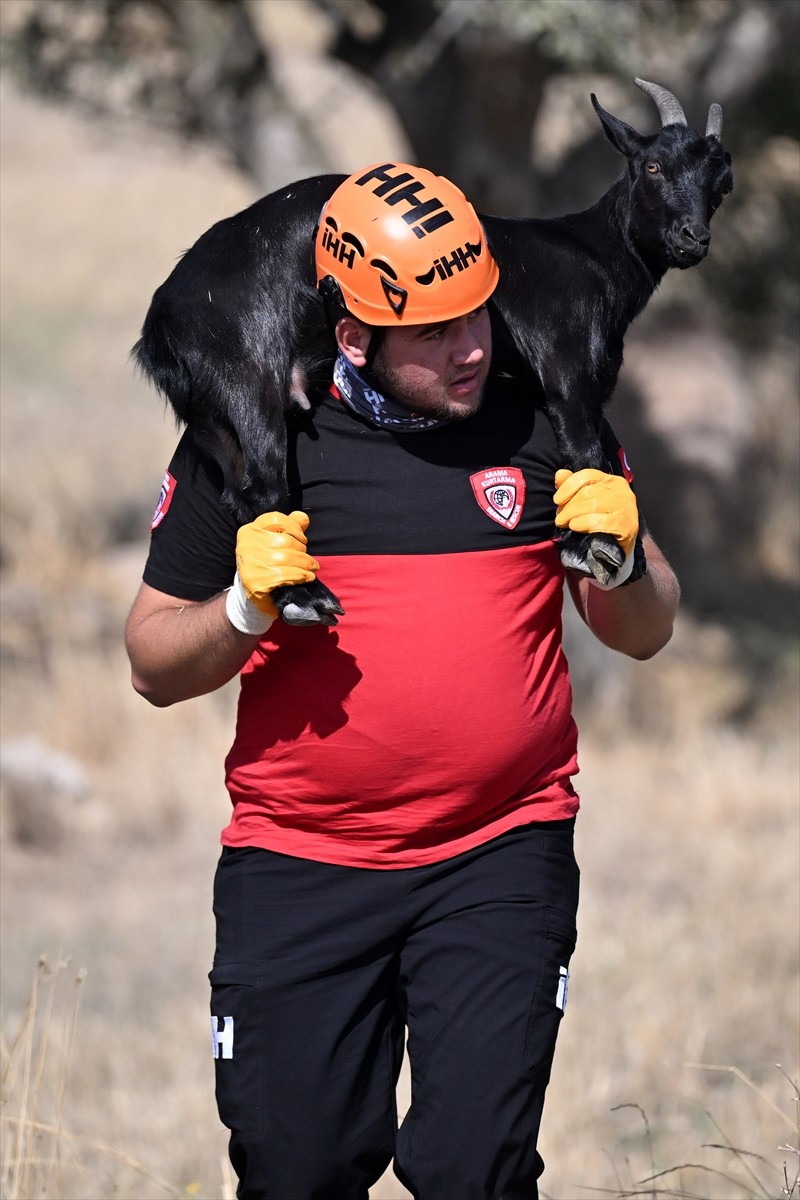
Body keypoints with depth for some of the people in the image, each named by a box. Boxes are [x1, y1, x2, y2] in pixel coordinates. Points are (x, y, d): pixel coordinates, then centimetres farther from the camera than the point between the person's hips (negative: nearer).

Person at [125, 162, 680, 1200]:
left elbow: (643, 634, 13)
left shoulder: (542, 421, 5)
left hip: (503, 854, 0)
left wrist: (620, 559, -9)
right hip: (298, 869, 0)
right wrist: (243, 610, -17)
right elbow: (155, 666, 4)